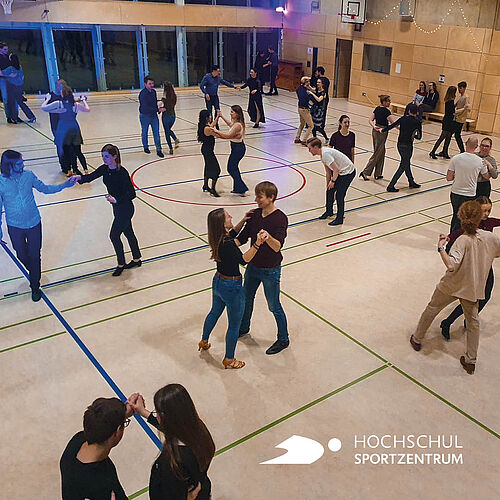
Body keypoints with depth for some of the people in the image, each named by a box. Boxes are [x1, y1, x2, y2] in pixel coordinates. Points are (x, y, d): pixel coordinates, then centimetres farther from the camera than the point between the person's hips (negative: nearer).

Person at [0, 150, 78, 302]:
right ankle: (34, 273, 49)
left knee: (34, 255, 8)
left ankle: (35, 286, 26)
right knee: (22, 255, 16)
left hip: (34, 223, 1)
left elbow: (44, 189, 6)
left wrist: (64, 185, -4)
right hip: (15, 227, -1)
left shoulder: (28, 175, -11)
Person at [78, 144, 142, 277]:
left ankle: (121, 264, 19)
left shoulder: (122, 172, -26)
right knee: (128, 232, 20)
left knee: (114, 235, 0)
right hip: (117, 207, 8)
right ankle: (137, 260, 36)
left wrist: (116, 200, -33)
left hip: (125, 208, -8)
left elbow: (132, 194, -24)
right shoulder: (105, 169, -2)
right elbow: (91, 176, 2)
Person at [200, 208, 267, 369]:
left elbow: (232, 234, 16)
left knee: (215, 312, 33)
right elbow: (243, 259, -43)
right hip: (231, 288, -9)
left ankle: (204, 342, 56)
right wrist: (257, 244, -54)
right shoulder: (227, 244, -31)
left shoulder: (217, 239, -5)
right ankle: (229, 360, 29)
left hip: (218, 282, 9)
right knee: (234, 324, 11)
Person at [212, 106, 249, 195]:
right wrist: (221, 116, 32)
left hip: (238, 148, -10)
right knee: (234, 167, 20)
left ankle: (241, 189, 1)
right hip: (238, 147, 10)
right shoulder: (235, 123, 6)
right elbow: (230, 124, 29)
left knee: (231, 169, -2)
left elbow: (228, 135, -28)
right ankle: (237, 188, 31)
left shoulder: (238, 125, -24)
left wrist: (217, 131, -23)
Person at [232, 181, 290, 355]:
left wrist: (268, 237, -54)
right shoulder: (254, 214, -3)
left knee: (274, 306, 8)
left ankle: (283, 339, 28)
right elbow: (242, 238, 3)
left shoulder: (280, 218, -22)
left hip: (270, 271, -7)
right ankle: (243, 328, 48)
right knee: (246, 298, 24)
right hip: (253, 266, 7)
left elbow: (277, 247, -33)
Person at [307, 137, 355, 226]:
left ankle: (339, 219, 7)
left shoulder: (325, 154, -26)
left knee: (339, 195, -6)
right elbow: (328, 172, 15)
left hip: (348, 172, -10)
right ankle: (329, 211, 36)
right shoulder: (322, 153, 5)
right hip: (341, 171, 10)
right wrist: (328, 184, 18)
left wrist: (332, 181, -13)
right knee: (329, 191, 15)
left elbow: (336, 170, -27)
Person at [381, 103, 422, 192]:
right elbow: (419, 136, -1)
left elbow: (392, 125, 4)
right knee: (403, 166, 3)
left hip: (399, 144, 6)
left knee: (407, 163, 21)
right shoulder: (417, 122, -8)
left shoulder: (403, 118, 1)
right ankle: (391, 186, -2)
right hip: (407, 146, -6)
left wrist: (382, 130, 19)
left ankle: (412, 183, 35)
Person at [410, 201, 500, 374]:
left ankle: (417, 339, 37)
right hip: (473, 287, 4)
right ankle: (470, 360, 24)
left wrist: (441, 247, -25)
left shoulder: (462, 240, -25)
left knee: (431, 310, 20)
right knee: (472, 321, 20)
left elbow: (451, 265, -35)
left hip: (451, 286, -3)